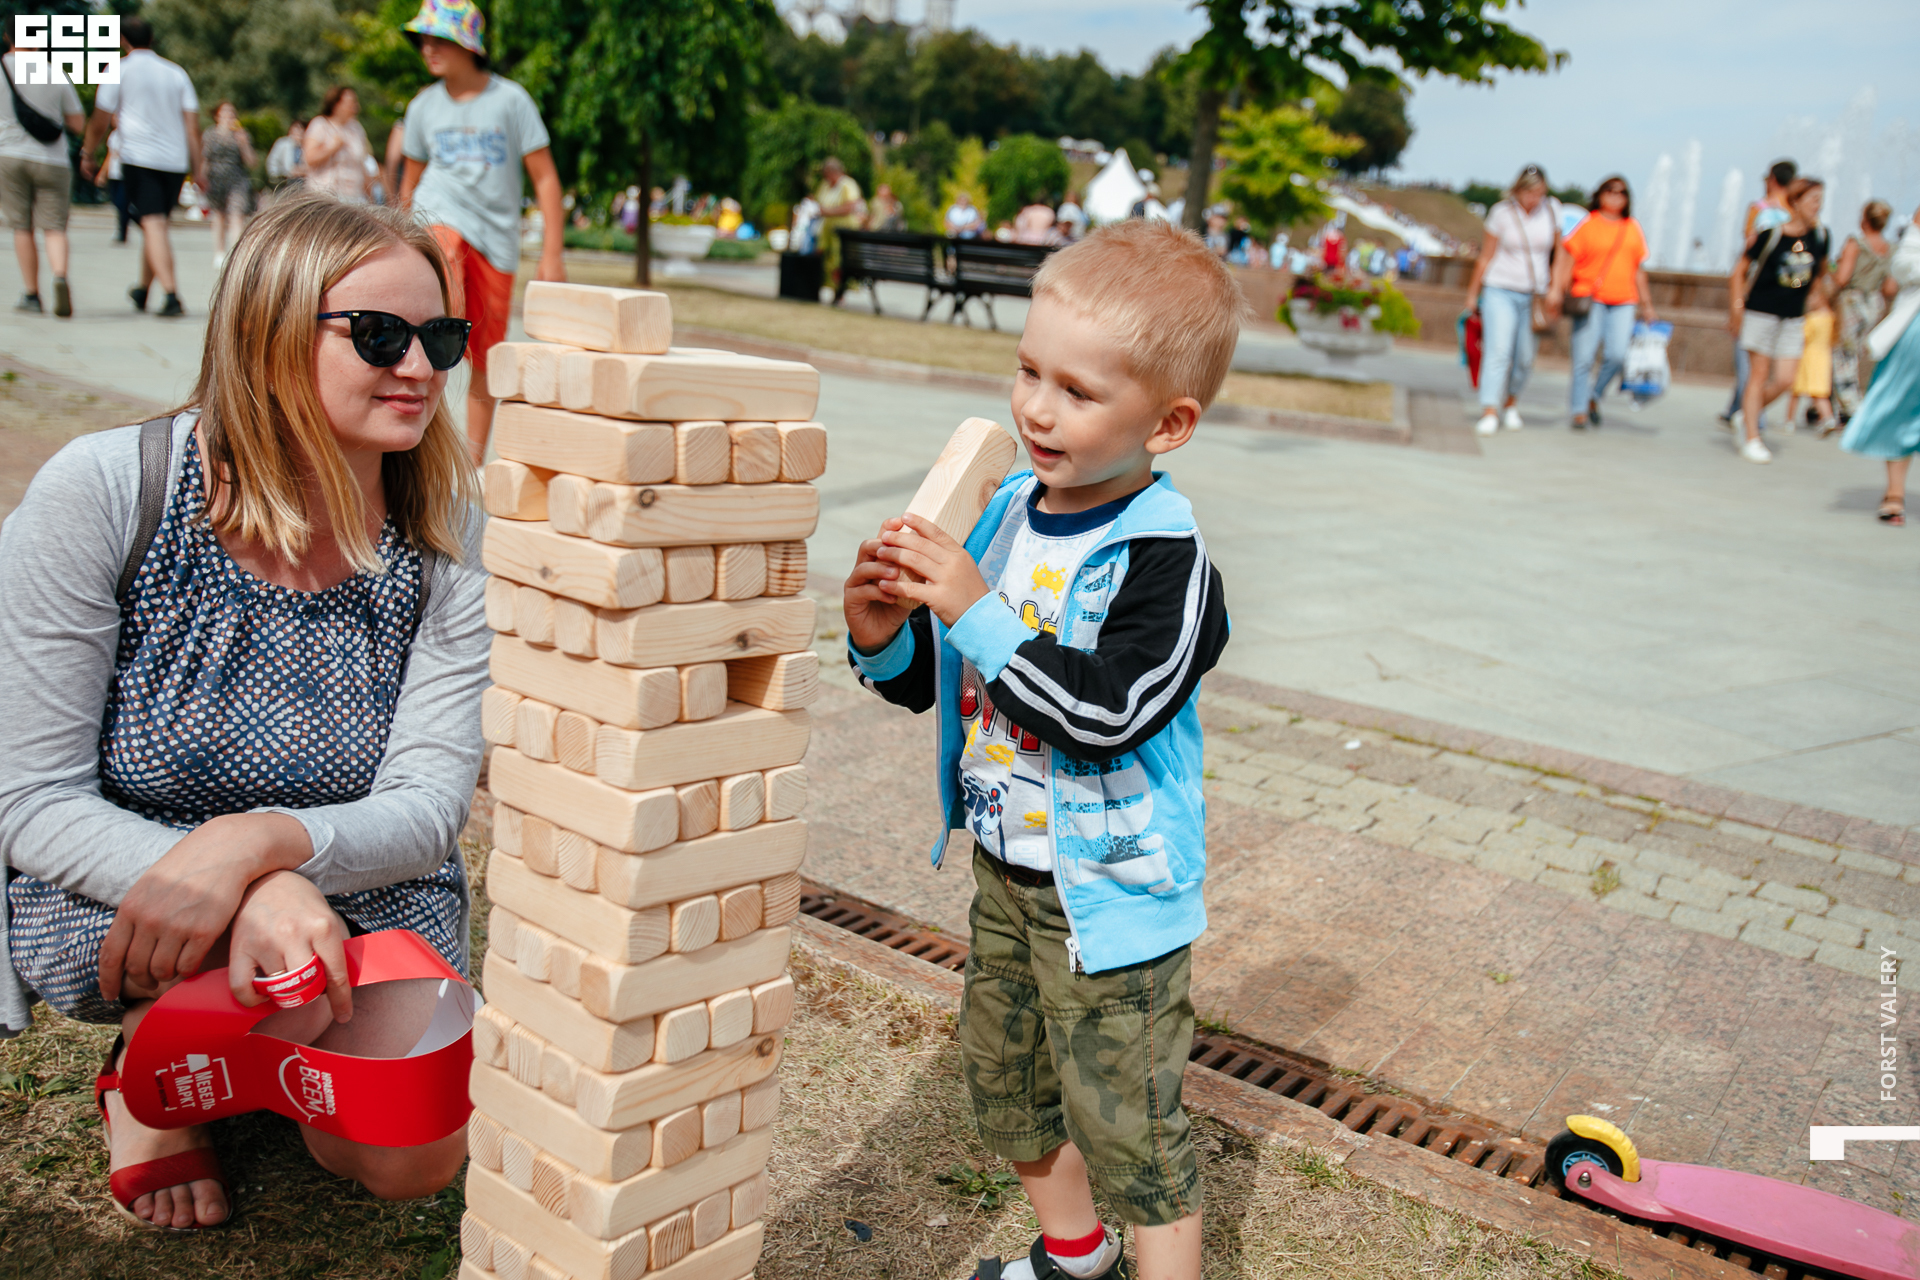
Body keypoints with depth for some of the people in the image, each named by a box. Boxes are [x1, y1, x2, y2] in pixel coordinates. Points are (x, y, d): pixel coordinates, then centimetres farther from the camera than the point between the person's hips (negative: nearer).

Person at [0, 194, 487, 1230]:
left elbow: (426, 808, -14)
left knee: (413, 1162, -15)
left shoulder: (446, 538, -12)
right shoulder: (102, 491, -17)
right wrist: (254, 894, -35)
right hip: (105, 892, -2)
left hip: (364, 888, 2)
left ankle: (255, 1031, 17)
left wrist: (256, 842, -36)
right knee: (284, 943, -33)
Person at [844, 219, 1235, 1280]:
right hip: (1003, 866, 8)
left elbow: (1105, 713, -32)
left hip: (1110, 890, -8)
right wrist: (880, 634, -15)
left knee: (1127, 1120, 6)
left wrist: (978, 610, -32)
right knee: (1003, 1078, 25)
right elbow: (928, 680, 7)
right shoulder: (1005, 512, -1)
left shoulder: (1162, 556, -22)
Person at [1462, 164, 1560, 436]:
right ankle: (1490, 413, -19)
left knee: (1525, 358, 5)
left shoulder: (1551, 209, 2)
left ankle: (1511, 403, 29)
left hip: (1533, 294, 3)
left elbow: (1558, 250, 10)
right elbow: (1485, 257, 1)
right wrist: (1472, 294, 3)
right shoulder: (1502, 213, -5)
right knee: (1498, 350, -16)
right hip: (1500, 291, -3)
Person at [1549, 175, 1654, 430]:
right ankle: (1579, 411, 6)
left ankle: (1593, 397, 13)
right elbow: (1566, 256, -2)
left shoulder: (1634, 229, 15)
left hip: (1623, 303, 3)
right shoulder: (1587, 225, 3)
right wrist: (1557, 289, -14)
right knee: (1584, 358, -5)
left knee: (1618, 355, -11)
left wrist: (1646, 304, 21)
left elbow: (1638, 269, 21)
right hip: (1590, 301, -3)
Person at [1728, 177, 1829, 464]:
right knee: (1759, 375, -2)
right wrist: (1736, 308, -7)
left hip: (1792, 319, 5)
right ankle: (1751, 439, 5)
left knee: (1784, 380, -2)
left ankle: (1746, 415, 22)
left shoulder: (1820, 235, 3)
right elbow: (1739, 271, -3)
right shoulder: (1771, 235, -10)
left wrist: (1805, 303, 20)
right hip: (1761, 313, -5)